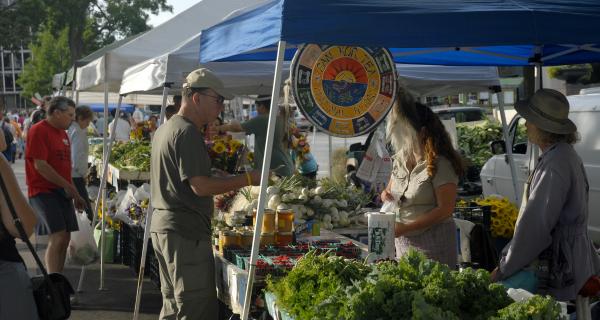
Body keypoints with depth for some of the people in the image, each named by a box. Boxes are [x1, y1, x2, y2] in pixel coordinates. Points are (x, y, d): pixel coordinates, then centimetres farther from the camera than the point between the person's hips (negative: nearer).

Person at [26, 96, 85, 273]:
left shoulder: (63, 133, 16)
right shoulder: (38, 131, -11)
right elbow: (40, 165, -18)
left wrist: (75, 194, 19)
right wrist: (68, 186, -16)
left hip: (62, 192, 8)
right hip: (43, 191, -8)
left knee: (64, 238, 7)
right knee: (58, 237, -16)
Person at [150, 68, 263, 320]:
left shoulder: (165, 129, 17)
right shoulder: (187, 132, -15)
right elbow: (200, 186, -21)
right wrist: (248, 179, -17)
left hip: (162, 227, 10)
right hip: (186, 233, -10)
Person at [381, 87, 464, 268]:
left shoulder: (440, 164, -14)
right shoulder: (400, 160, 7)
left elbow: (445, 210, -17)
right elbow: (389, 189, 22)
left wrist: (405, 228, -19)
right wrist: (386, 194, -3)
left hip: (433, 242, -7)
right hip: (402, 242, 7)